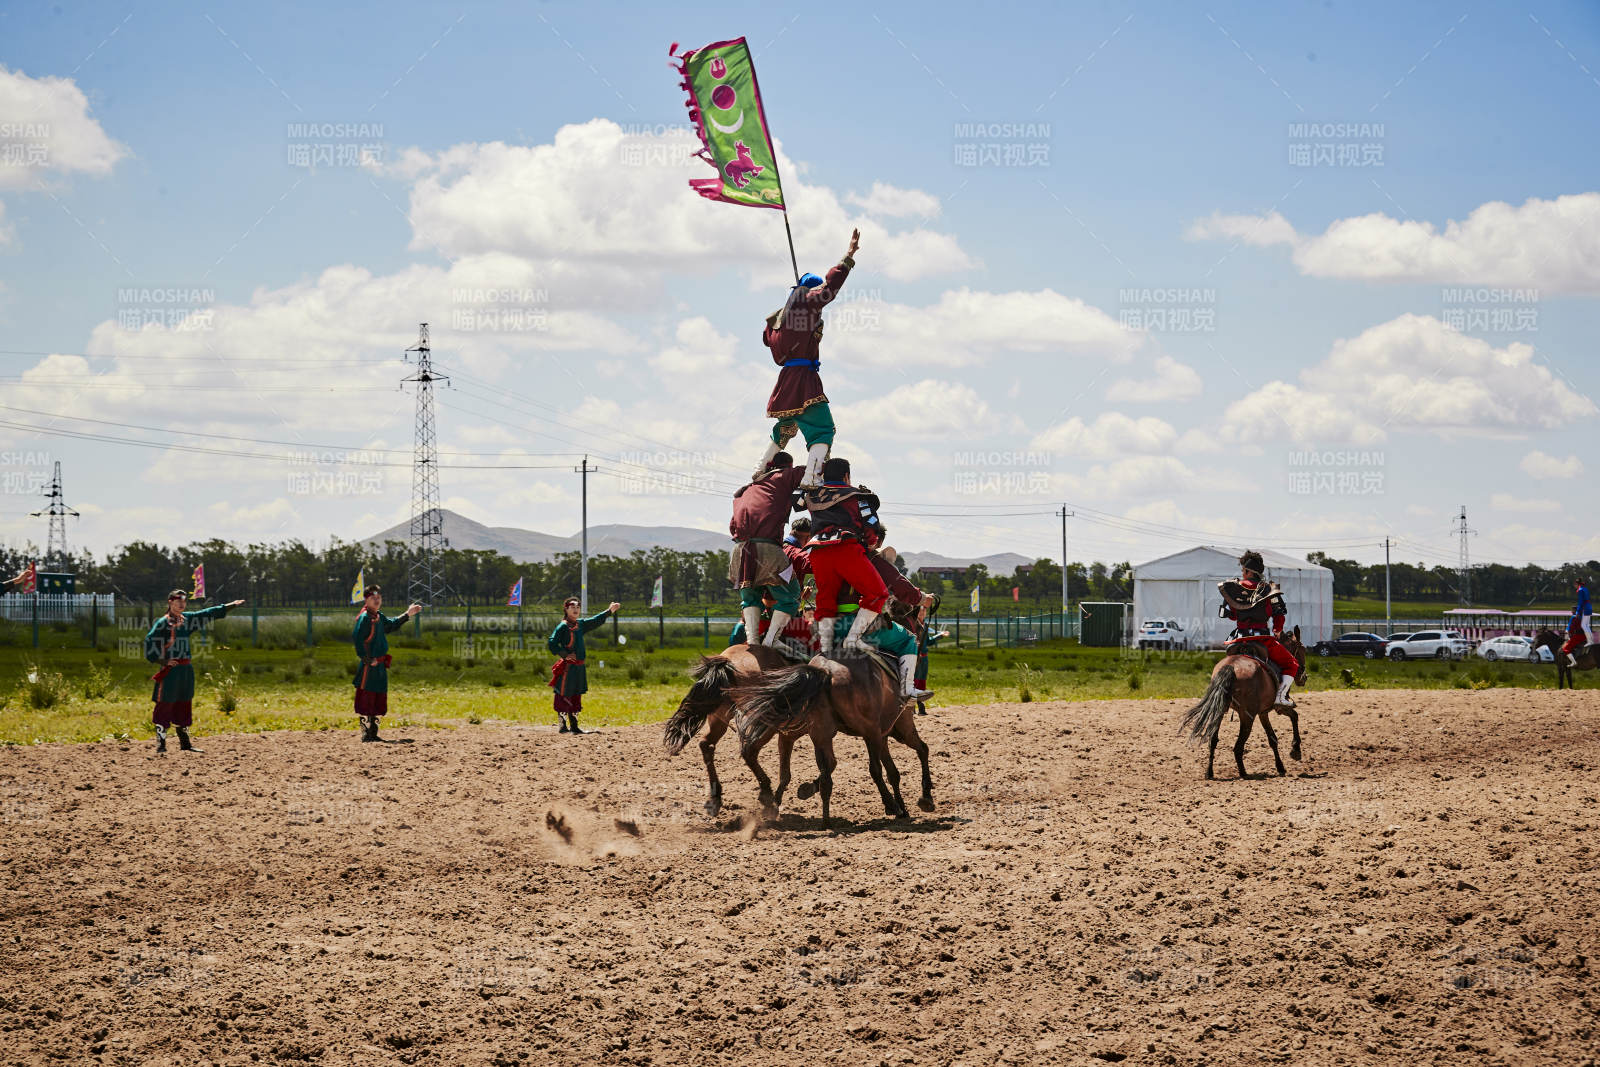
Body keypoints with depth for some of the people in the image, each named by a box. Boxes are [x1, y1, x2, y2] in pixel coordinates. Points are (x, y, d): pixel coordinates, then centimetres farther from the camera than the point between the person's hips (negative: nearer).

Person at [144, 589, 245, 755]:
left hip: (186, 670, 7)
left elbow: (207, 614, 19)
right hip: (170, 670, -7)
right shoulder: (163, 622, -8)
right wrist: (162, 661, -16)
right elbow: (149, 641, -14)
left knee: (183, 705, 13)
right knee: (165, 705, -6)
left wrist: (229, 605, 19)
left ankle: (185, 743, 21)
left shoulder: (186, 619, 12)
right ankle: (160, 746, -5)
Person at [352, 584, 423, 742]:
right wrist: (368, 660, -19)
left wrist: (407, 614, 29)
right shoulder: (364, 617, -14)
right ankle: (366, 733, -3)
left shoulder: (379, 616, 13)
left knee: (379, 700, 13)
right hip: (370, 666, -9)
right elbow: (356, 639, -22)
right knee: (367, 699, -6)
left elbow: (391, 625, 33)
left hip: (380, 666, 9)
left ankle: (373, 733, 20)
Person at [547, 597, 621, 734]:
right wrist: (565, 655, -18)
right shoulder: (562, 626, -10)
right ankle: (563, 726, 1)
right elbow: (552, 643, -17)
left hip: (579, 667, 8)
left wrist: (610, 611, 22)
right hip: (567, 666, -8)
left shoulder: (581, 624, 13)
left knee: (576, 696, 11)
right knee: (564, 695, -4)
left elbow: (595, 621, 26)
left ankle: (574, 726, 17)